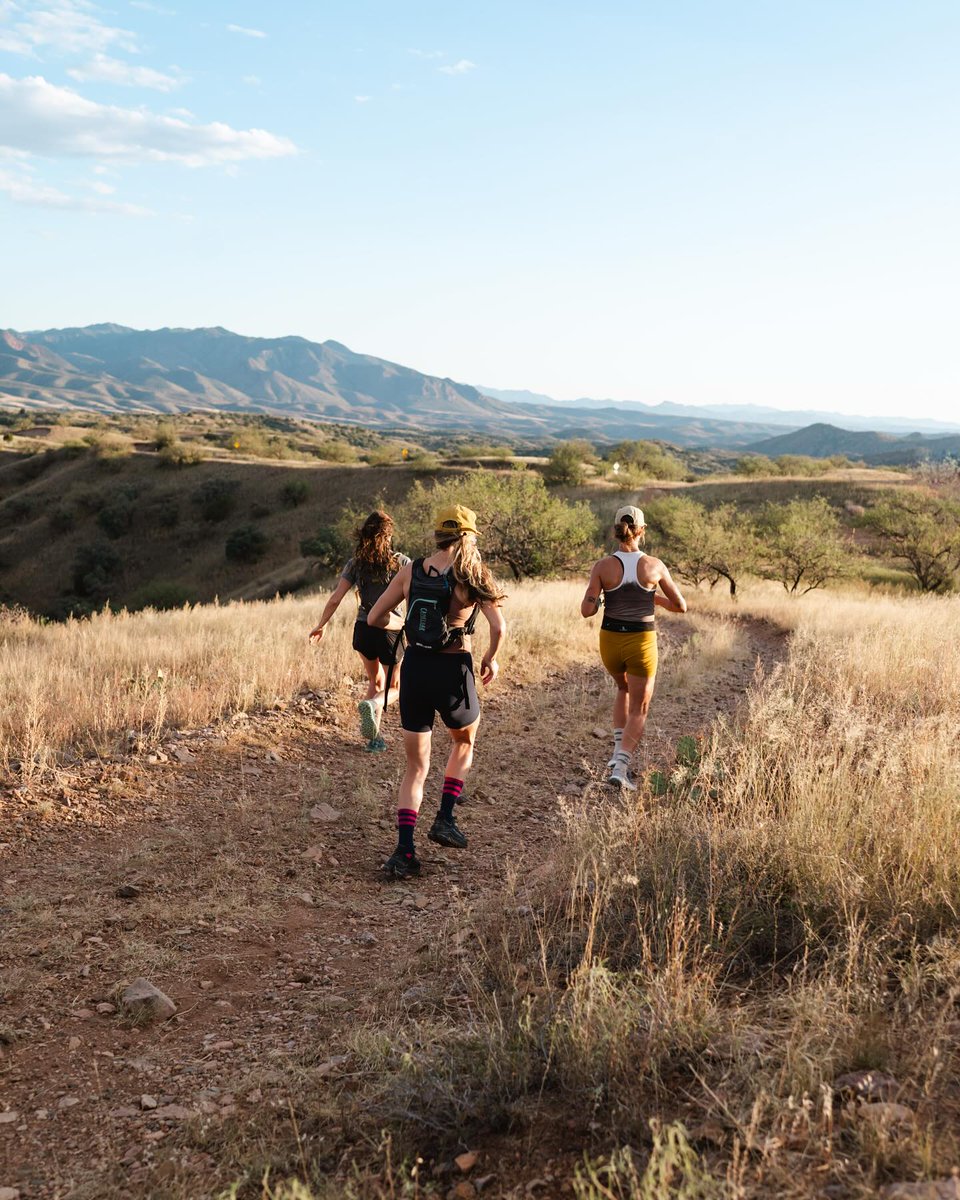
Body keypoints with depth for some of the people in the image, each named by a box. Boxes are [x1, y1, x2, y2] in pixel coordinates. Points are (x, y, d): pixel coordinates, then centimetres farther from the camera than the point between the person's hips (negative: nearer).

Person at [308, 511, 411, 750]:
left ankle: (375, 737, 17)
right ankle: (372, 704, -18)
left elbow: (335, 598, -4)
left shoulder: (355, 564, -1)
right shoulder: (400, 562, -7)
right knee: (393, 688, 16)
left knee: (376, 681, 25)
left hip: (363, 630, 3)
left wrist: (321, 625, 8)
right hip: (390, 631, -3)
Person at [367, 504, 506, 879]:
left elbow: (374, 618, 5)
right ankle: (445, 819, 20)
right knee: (464, 742, 29)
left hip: (413, 669, 3)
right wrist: (491, 658, 2)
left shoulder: (411, 571, 1)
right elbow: (499, 627, -17)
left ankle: (404, 850, 1)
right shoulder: (474, 575, -8)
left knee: (416, 766, 13)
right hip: (452, 672, -3)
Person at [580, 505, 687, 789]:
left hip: (610, 641, 2)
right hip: (641, 642, -2)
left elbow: (587, 610, -13)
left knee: (624, 688, 31)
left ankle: (618, 751, 20)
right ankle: (619, 766, -9)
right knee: (638, 710, 11)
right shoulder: (654, 566, -8)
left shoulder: (603, 566, -9)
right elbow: (680, 606, 2)